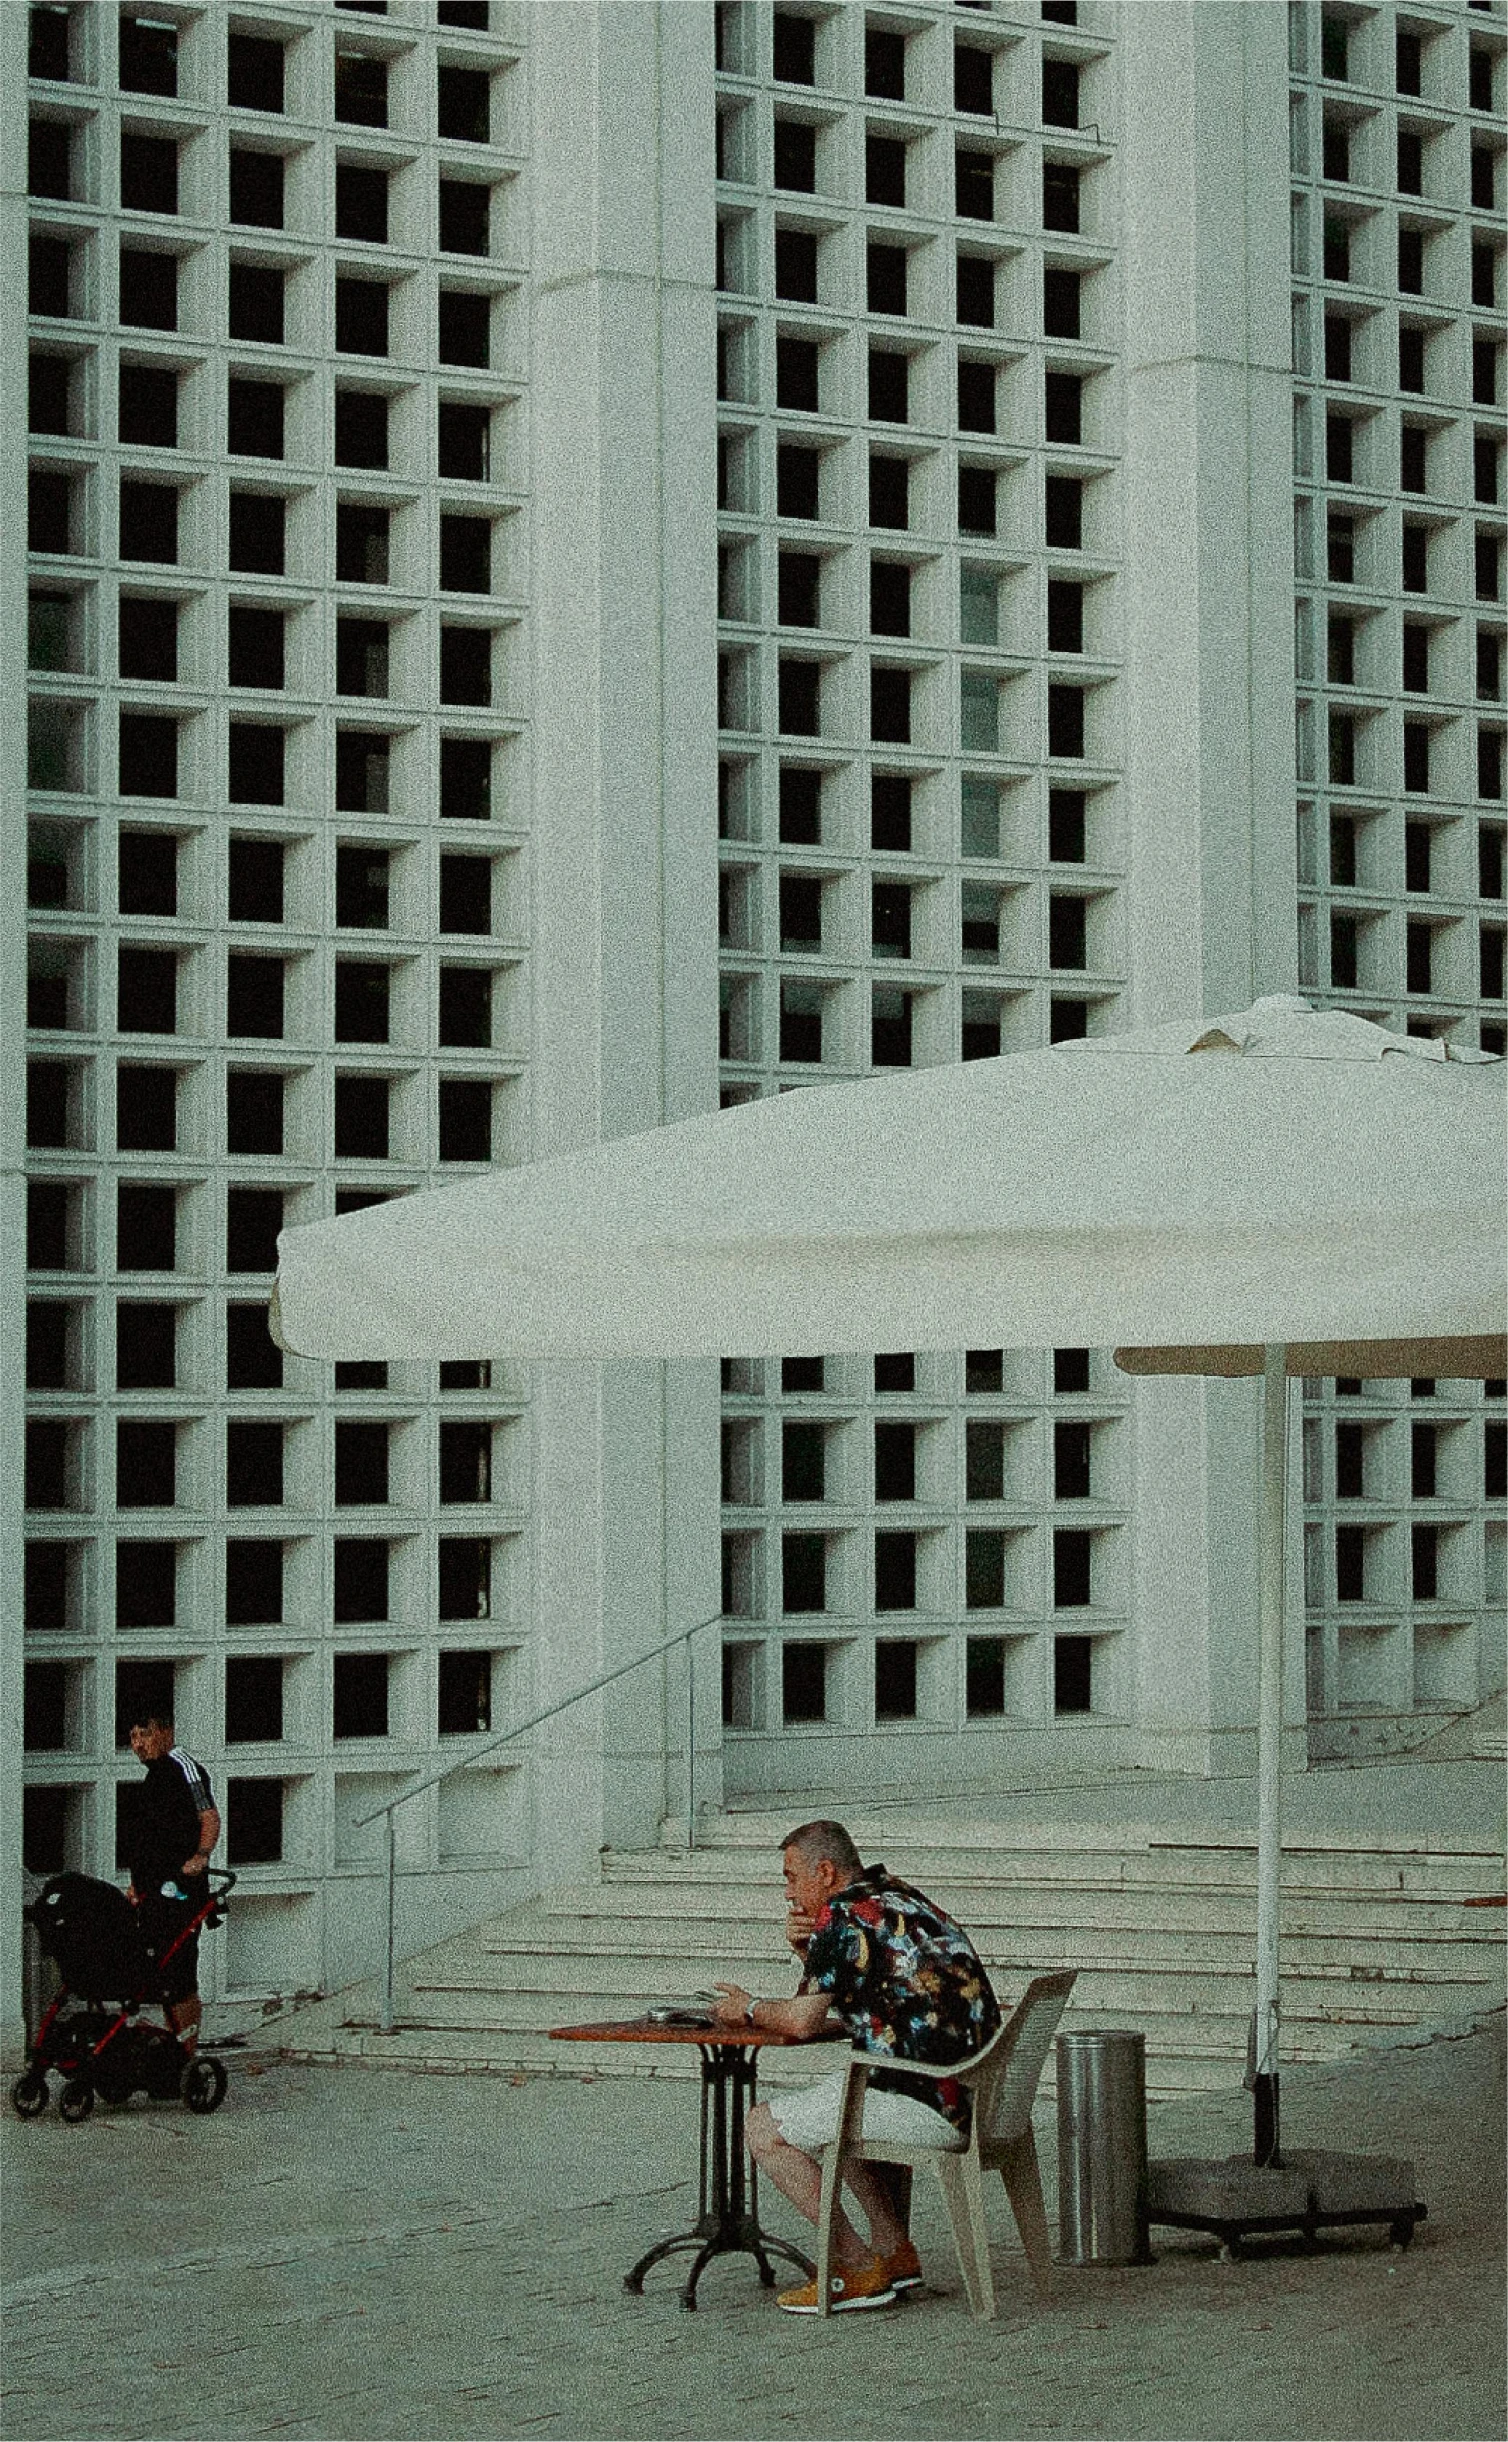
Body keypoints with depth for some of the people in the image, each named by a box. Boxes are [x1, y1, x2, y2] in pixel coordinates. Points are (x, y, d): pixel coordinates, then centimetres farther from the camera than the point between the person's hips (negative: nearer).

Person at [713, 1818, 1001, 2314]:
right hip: (972, 2097, 10)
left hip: (928, 2106, -10)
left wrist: (748, 2009, 9)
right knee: (832, 2099, 33)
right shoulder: (901, 1900, 18)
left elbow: (801, 2021, -11)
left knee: (764, 2129, -1)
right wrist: (807, 1951, 10)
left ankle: (859, 2271, 2)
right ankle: (895, 2253, 26)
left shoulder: (842, 1917, -11)